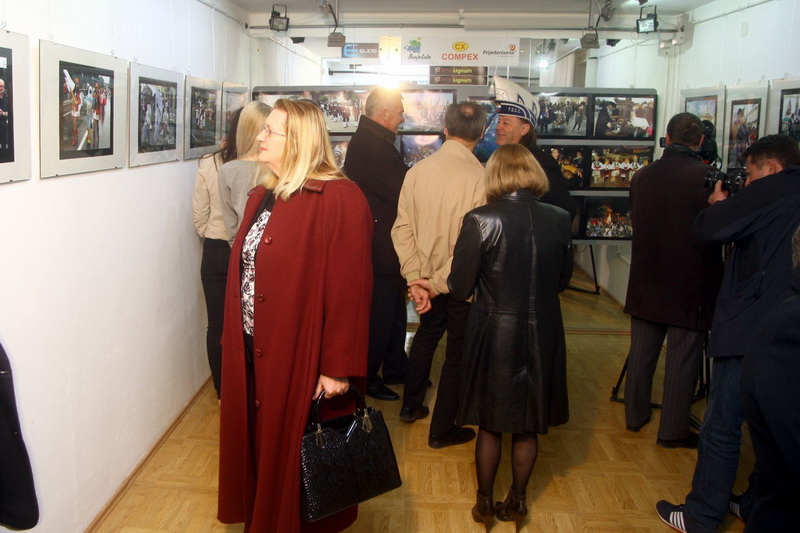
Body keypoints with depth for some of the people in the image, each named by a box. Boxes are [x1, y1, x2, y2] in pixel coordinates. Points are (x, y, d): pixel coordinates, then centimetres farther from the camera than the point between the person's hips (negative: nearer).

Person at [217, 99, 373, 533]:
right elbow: (244, 274, 12)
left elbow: (349, 289, -19)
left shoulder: (339, 200, -16)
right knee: (259, 444, 19)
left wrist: (338, 368, -19)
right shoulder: (263, 196, 11)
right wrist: (234, 340, 10)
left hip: (300, 359, -7)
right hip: (251, 355, 8)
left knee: (295, 453, 9)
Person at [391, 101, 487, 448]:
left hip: (424, 277, 5)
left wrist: (416, 277, -6)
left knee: (425, 337, 27)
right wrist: (439, 282, -12)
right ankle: (441, 430, 25)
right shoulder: (481, 177, -20)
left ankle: (411, 406, 42)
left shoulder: (417, 170, -6)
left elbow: (402, 228, -7)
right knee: (458, 354, 12)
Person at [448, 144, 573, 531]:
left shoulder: (480, 221, -17)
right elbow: (562, 280, 6)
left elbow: (460, 288, -11)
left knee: (490, 426, 16)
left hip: (494, 333, -2)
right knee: (527, 427, 19)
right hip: (542, 335, 3)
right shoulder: (559, 220, -7)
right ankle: (517, 501, 35)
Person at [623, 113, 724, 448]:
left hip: (646, 281, 5)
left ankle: (635, 415, 30)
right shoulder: (707, 177, -16)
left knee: (641, 352, 16)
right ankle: (673, 430, 14)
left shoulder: (642, 176, -1)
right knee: (683, 358, 6)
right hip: (691, 284, -5)